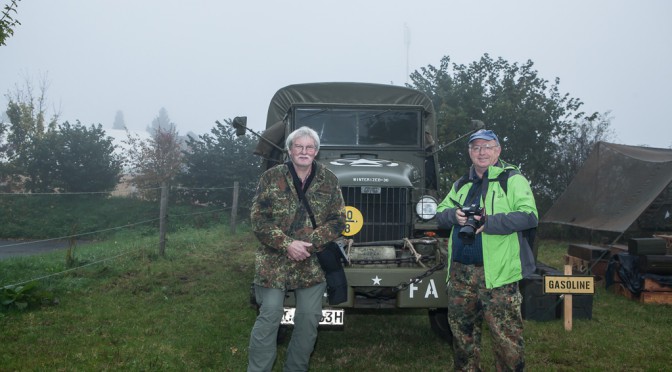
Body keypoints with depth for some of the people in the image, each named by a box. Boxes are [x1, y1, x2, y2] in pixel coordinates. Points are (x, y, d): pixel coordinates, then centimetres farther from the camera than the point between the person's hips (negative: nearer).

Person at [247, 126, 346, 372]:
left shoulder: (329, 181, 4)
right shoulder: (271, 177, 0)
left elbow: (337, 221, 1)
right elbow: (258, 219, -5)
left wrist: (309, 243, -14)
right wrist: (287, 245, -17)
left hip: (314, 263, 2)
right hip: (275, 261, -2)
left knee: (309, 318, 5)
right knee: (269, 316, -5)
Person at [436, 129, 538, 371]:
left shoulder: (513, 180, -2)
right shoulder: (461, 185, 19)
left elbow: (529, 216, -13)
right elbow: (440, 212, 20)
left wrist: (489, 223, -22)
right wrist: (454, 215, -3)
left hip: (496, 273, -6)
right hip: (460, 271, 6)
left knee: (506, 337, -4)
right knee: (462, 330, 16)